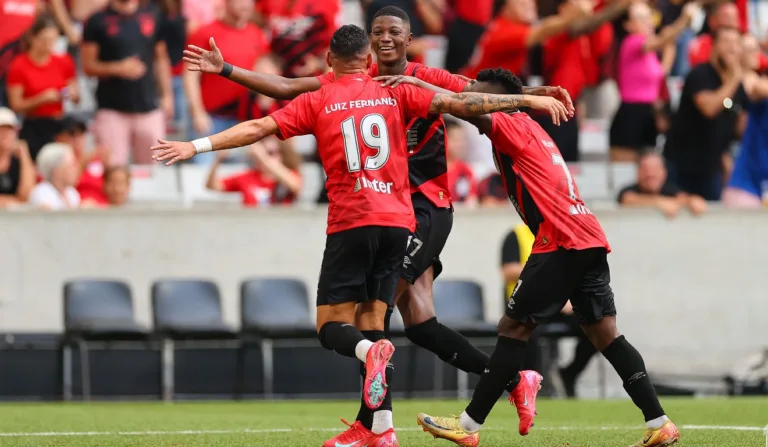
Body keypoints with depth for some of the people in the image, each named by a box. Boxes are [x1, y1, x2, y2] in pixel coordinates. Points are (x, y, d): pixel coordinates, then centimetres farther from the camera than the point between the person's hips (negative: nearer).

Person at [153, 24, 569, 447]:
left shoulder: (316, 102, 4)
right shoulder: (395, 94, 9)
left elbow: (258, 127, -3)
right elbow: (458, 103, 4)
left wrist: (196, 146, 0)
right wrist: (528, 100, 7)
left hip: (350, 222, -3)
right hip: (398, 221, 3)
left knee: (331, 326, 2)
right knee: (371, 320, 10)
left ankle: (371, 351, -34)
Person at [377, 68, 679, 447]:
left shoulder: (513, 126, -3)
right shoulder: (530, 131, 25)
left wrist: (416, 84, -12)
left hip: (562, 242, -9)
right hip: (590, 240, 9)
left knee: (513, 328, -5)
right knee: (604, 334, 7)